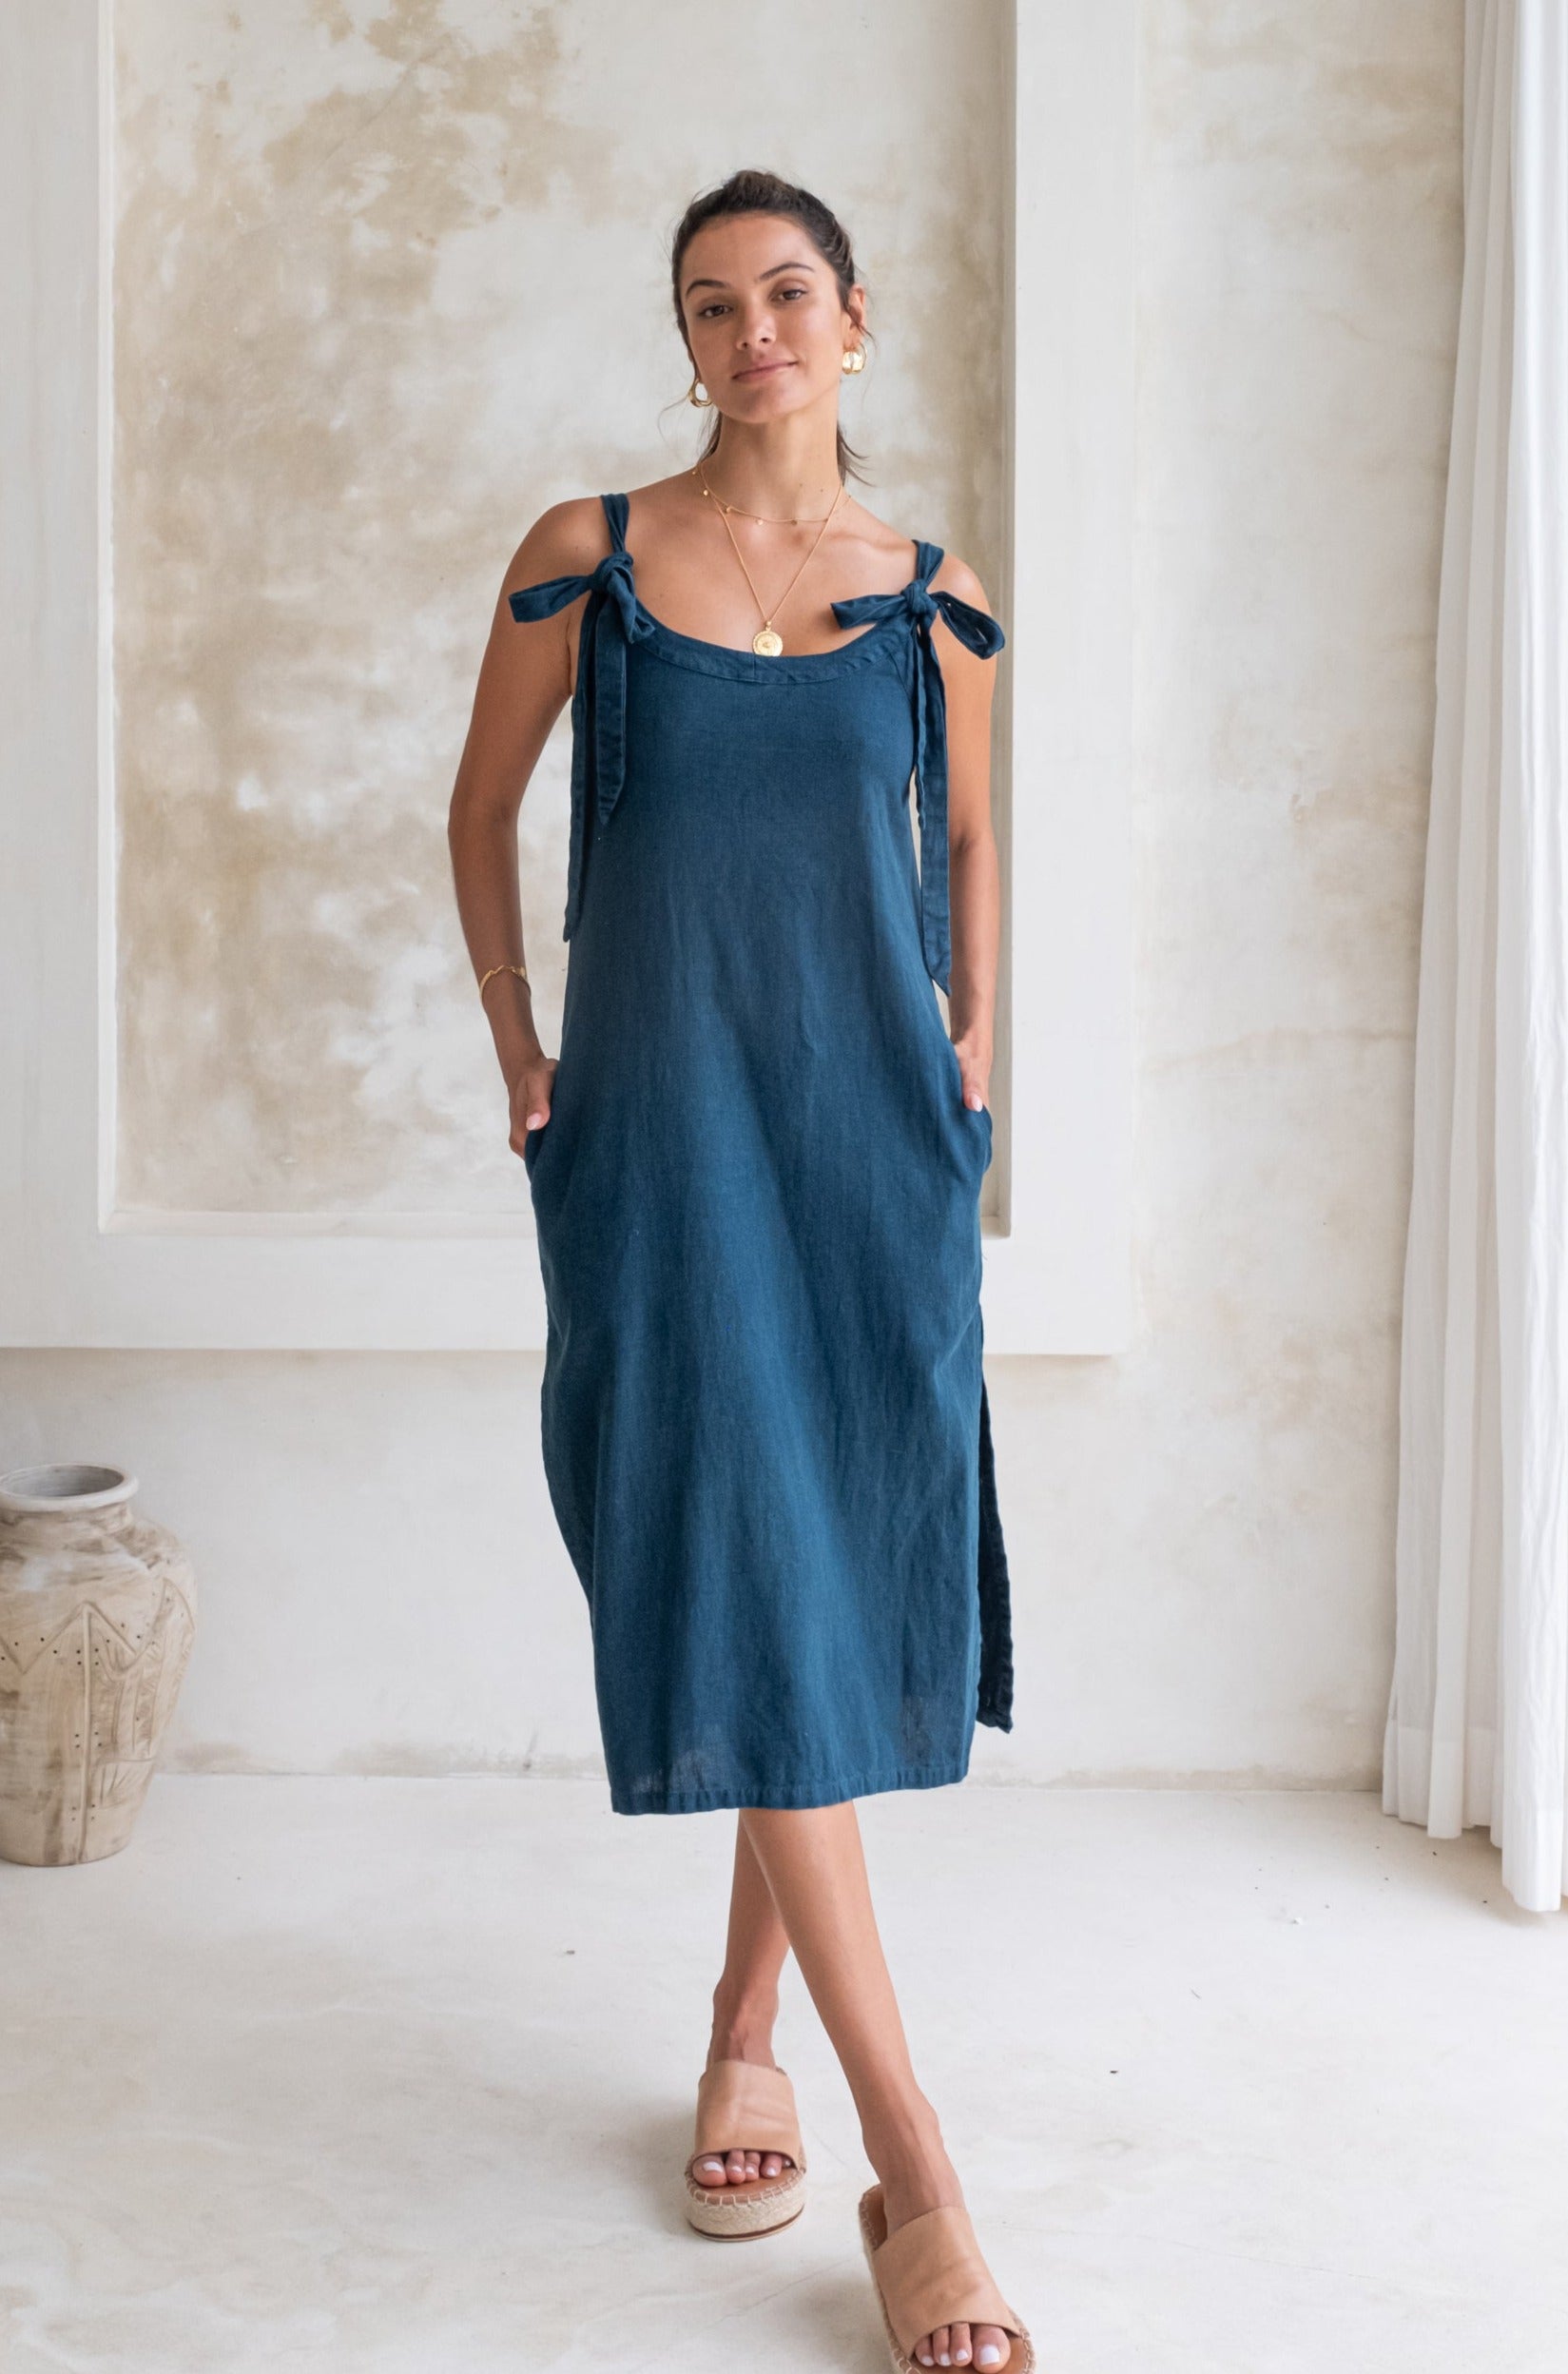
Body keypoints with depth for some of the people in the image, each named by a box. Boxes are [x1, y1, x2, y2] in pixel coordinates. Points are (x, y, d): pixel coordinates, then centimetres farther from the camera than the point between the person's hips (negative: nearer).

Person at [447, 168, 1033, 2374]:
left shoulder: (931, 597, 7)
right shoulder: (584, 555, 2)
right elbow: (483, 812, 11)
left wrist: (975, 1051, 11)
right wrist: (523, 1062, 6)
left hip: (875, 1139, 3)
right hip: (663, 1138, -3)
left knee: (850, 1596, 5)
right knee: (745, 1596, -9)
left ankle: (747, 2026, 27)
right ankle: (915, 2171, -4)